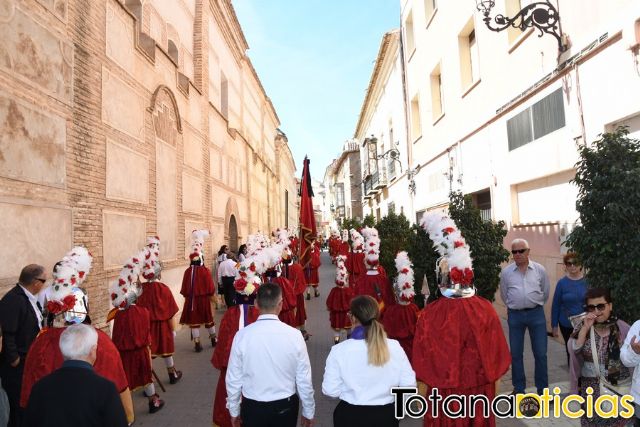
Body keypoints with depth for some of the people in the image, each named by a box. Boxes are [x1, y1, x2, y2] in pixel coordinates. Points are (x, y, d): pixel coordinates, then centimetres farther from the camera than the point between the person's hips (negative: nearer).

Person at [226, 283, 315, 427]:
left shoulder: (242, 336, -16)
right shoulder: (294, 335, -17)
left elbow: (233, 379, -7)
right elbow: (304, 379, -10)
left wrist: (234, 410, 9)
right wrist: (308, 412, 5)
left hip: (253, 407, 0)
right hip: (285, 407, 0)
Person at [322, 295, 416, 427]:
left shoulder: (339, 350, -19)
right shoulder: (394, 347, -13)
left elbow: (330, 390, -13)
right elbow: (409, 385, -7)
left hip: (350, 415, -1)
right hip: (386, 415, 1)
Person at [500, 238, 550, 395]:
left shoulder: (540, 270, -2)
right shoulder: (506, 272, -2)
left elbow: (545, 293, 10)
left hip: (536, 313, 0)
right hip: (515, 315, 0)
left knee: (541, 353, 6)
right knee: (515, 354, 9)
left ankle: (542, 389, 21)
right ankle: (519, 388, 23)